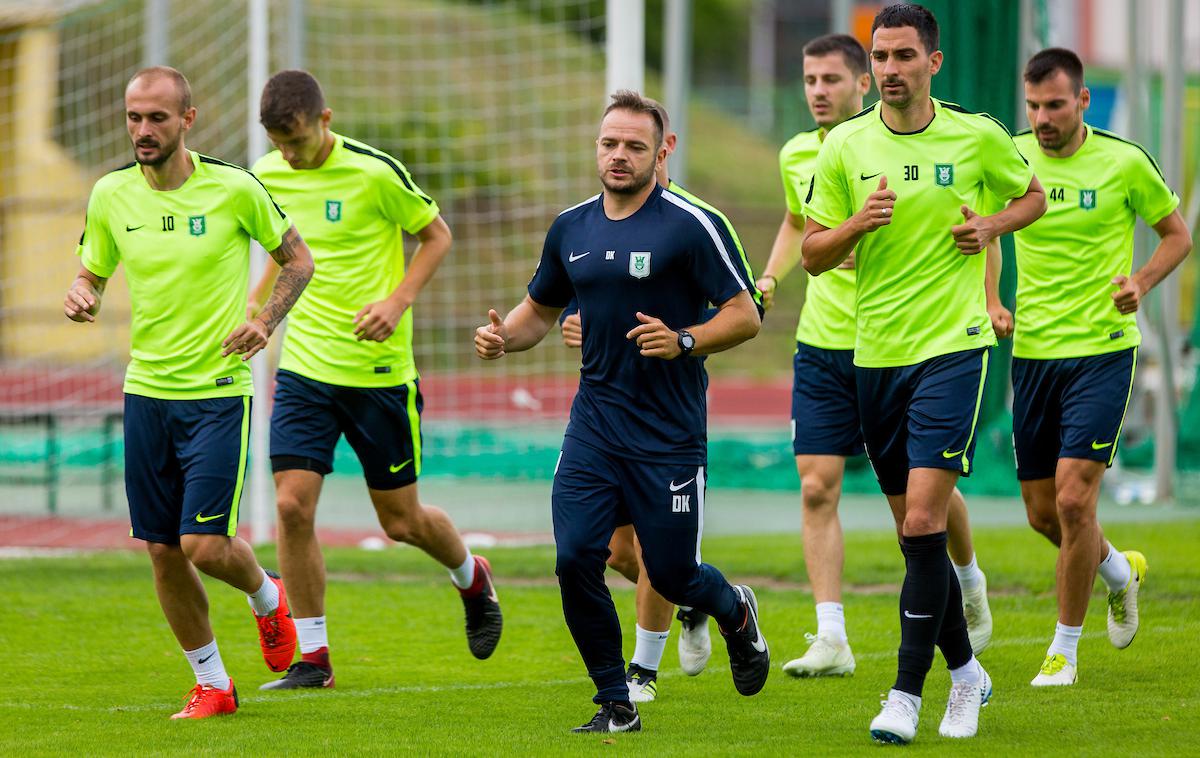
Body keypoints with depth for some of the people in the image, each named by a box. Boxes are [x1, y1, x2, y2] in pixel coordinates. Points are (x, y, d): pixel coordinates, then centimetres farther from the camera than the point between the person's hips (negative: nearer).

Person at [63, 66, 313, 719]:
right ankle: (211, 684, 20)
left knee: (205, 546, -11)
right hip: (146, 390, 4)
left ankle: (266, 595, 23)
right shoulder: (111, 195, 0)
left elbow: (297, 258, 4)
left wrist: (266, 319, -12)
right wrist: (80, 295, -9)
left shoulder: (234, 189, -9)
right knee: (162, 551, 4)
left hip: (219, 390, -4)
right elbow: (91, 271, 14)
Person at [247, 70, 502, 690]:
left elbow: (437, 235, -2)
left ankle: (472, 578, 40)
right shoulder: (267, 177, 1)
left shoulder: (374, 173, -14)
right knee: (292, 505, -10)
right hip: (303, 367, 4)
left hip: (378, 370, -4)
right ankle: (312, 657, 0)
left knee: (401, 520, 7)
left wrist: (398, 301, -15)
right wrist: (257, 302, 6)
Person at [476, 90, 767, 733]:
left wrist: (682, 342, -24)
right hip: (594, 426, 4)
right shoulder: (571, 228, 8)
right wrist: (503, 337, 1)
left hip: (668, 433, -4)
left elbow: (745, 316, -7)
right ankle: (615, 704, 5)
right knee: (575, 559, -10)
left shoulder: (689, 226, -8)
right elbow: (541, 310, 22)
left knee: (670, 575, 0)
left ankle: (737, 613, 37)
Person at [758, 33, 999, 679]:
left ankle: (971, 584, 37)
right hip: (821, 345, 4)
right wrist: (770, 278, 10)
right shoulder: (797, 156, 4)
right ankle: (832, 640, -7)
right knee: (817, 487, -7)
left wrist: (989, 303, -8)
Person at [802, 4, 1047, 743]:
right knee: (916, 529, 10)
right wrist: (857, 224, -15)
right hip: (875, 351, 3)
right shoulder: (845, 147, 2)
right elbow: (812, 253, 5)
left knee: (924, 521, -14)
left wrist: (990, 226, -3)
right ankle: (965, 670, 28)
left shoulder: (977, 136, -1)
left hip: (952, 347, -3)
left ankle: (908, 694, -13)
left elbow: (1033, 195, 17)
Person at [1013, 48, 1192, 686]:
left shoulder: (1124, 162, -7)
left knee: (1073, 497, -13)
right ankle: (1119, 571, 40)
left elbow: (1177, 234, 7)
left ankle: (1064, 649, 0)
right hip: (1032, 350, 4)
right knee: (1042, 511, 8)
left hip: (1102, 350, -4)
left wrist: (1141, 282, -11)